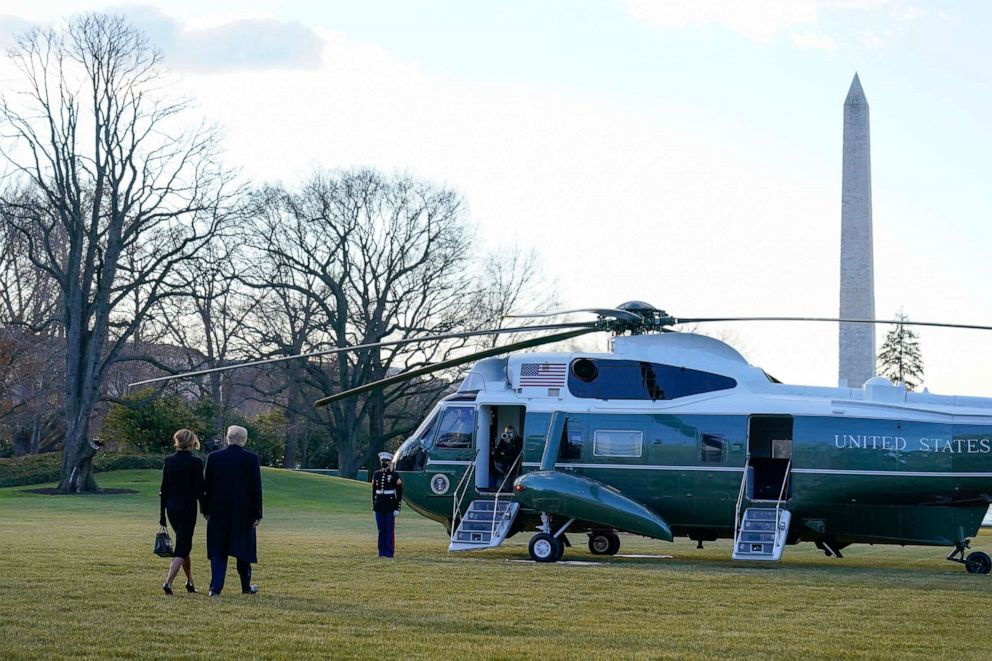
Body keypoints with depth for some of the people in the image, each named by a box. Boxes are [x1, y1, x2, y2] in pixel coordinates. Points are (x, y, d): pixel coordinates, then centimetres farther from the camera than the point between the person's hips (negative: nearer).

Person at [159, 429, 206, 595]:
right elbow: (199, 490, -11)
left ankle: (190, 582, 28)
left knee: (183, 544, 20)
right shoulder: (195, 462, -12)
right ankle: (168, 582, -17)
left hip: (171, 508, 6)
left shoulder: (168, 461, 3)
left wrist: (162, 516, 11)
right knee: (182, 548, -2)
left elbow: (164, 489, 6)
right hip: (188, 509, -5)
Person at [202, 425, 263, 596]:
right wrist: (257, 514, -1)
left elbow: (207, 486, 2)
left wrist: (206, 510, 10)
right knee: (244, 547, 12)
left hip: (218, 511, 1)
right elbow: (256, 488, -6)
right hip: (243, 511, -1)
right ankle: (246, 586, 23)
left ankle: (216, 587, -4)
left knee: (218, 550, 5)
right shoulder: (251, 458, -7)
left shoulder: (214, 457, -1)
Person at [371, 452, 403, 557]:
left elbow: (399, 493, -4)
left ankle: (389, 552, 1)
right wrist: (373, 506, 13)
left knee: (390, 530, -2)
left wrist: (397, 508, -9)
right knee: (381, 530, 6)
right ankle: (382, 552, 11)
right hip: (379, 507, 4)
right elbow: (374, 491, 15)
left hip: (390, 508, -4)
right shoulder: (376, 474, 9)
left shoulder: (395, 475, -4)